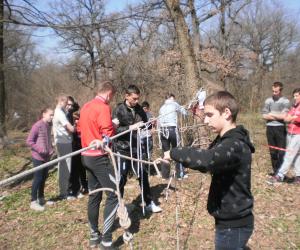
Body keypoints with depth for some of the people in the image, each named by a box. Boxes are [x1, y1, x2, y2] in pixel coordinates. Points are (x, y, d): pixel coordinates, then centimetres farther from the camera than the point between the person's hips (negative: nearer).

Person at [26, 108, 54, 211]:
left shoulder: (48, 126, 8)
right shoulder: (37, 125, -15)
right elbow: (29, 141, -14)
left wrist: (51, 149, 5)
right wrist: (40, 149, -22)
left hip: (46, 157, 8)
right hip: (38, 157, -8)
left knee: (44, 178, 14)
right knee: (37, 178, -3)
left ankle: (41, 198, 27)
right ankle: (33, 202, 7)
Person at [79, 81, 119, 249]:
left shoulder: (85, 107, 13)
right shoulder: (103, 107, -14)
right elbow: (108, 134, -18)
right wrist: (113, 126, 1)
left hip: (87, 156, 9)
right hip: (100, 157, -9)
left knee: (94, 195, 16)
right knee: (113, 195, -4)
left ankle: (94, 235, 27)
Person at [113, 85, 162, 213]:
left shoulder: (139, 109, 5)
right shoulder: (119, 110, -10)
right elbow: (115, 129, -18)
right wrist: (130, 127, -28)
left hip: (136, 148, 5)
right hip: (123, 149, -5)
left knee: (143, 175, 12)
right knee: (121, 178, 5)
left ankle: (149, 203, 27)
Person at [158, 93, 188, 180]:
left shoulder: (162, 107, 20)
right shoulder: (174, 104, 6)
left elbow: (159, 120, 13)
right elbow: (185, 112, 8)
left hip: (162, 130, 5)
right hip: (172, 129, -5)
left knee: (165, 152, 10)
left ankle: (165, 174, 12)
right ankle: (180, 174, 8)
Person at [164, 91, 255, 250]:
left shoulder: (235, 144, -26)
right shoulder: (225, 140, 6)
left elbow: (207, 159, -44)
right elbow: (209, 165, 10)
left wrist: (174, 153, -30)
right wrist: (183, 159, -8)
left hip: (233, 224, -9)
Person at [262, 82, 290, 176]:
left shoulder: (285, 101, -4)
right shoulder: (268, 100, 6)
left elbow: (284, 116, -14)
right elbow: (264, 115, 1)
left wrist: (272, 114, -4)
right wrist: (278, 116, -8)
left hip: (280, 128, -4)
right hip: (270, 128, 4)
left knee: (281, 152, -1)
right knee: (272, 151, 11)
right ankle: (275, 170, 21)